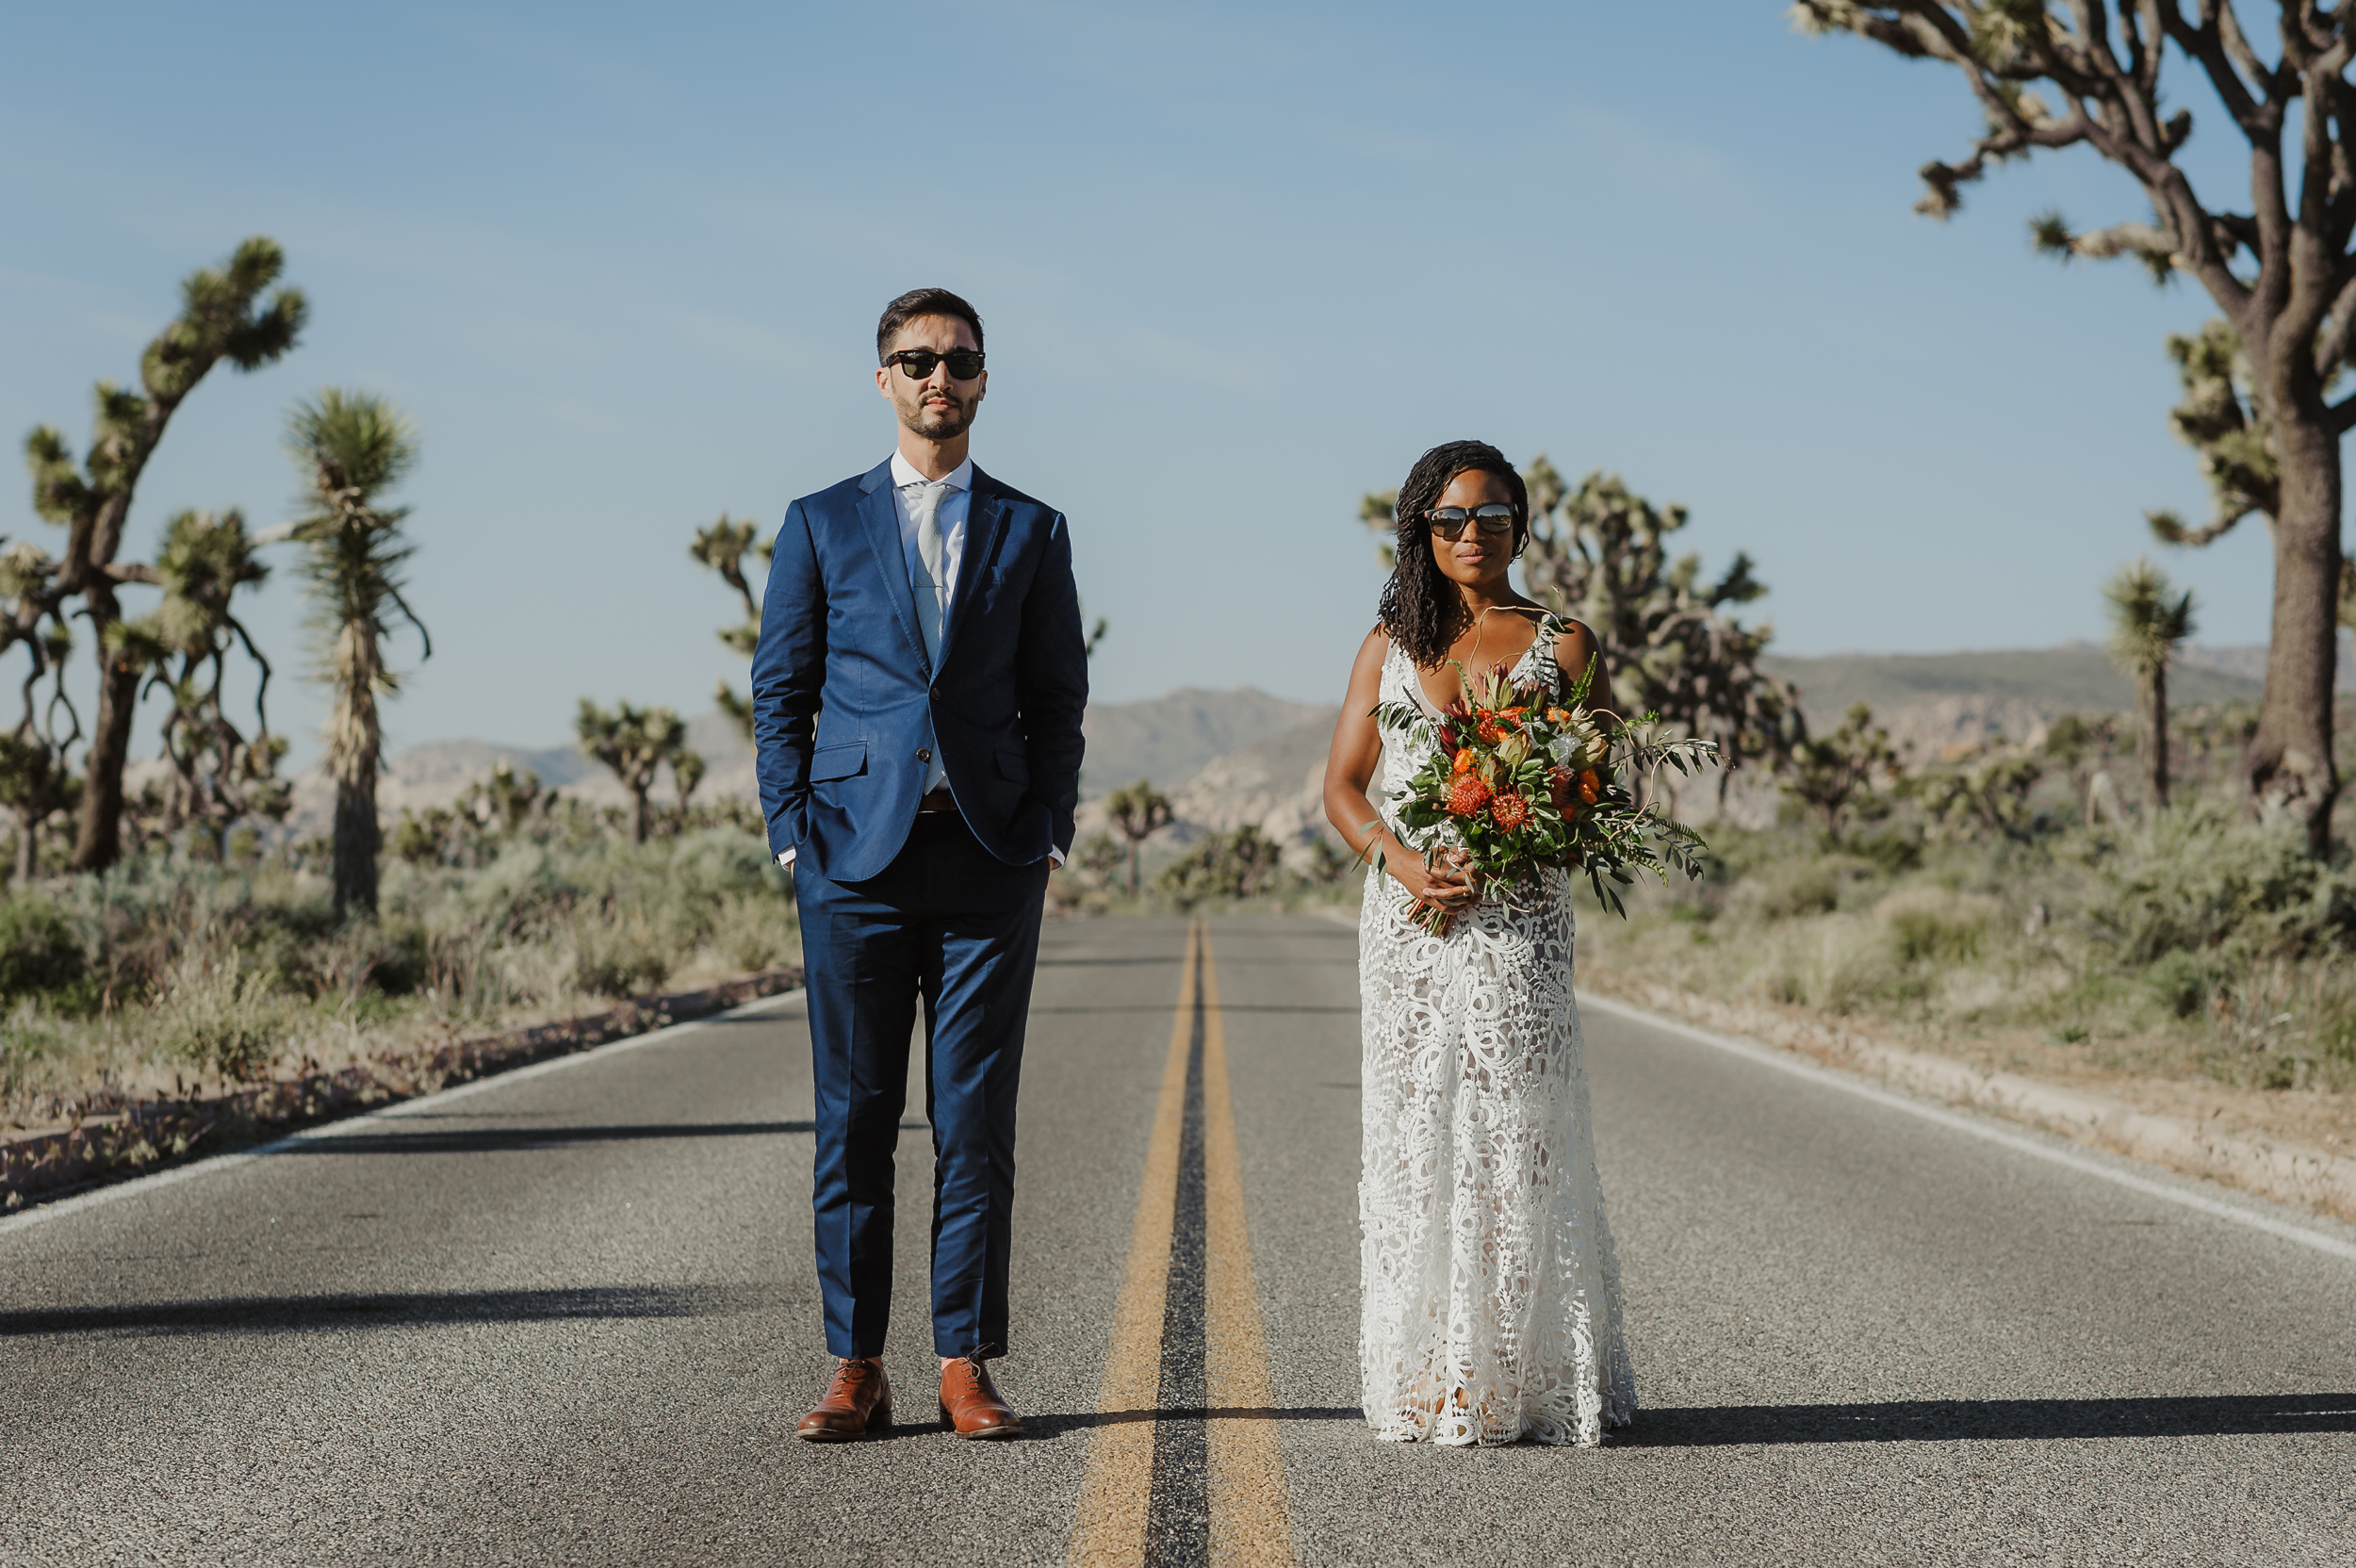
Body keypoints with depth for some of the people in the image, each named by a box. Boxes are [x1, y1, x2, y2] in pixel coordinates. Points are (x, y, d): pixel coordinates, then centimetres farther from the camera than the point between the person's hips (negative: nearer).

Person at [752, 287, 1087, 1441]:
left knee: (977, 1121, 1)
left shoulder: (1031, 531, 11)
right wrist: (794, 836, -1)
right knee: (854, 1119, 1)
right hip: (858, 856, 0)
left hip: (989, 858, 1)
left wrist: (1046, 837, 0)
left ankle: (966, 1366, 7)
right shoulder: (823, 523, 9)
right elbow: (778, 690, 8)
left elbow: (1058, 699, 11)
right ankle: (855, 1370, 7)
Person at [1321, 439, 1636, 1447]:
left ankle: (1529, 1383, 0)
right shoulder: (1390, 646, 14)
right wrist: (1401, 860, -9)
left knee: (1518, 1133, -7)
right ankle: (1427, 1385, 7)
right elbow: (1342, 785, 10)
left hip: (1519, 919, -2)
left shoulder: (1561, 645, 8)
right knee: (1414, 1132, 1)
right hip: (1406, 914, 2)